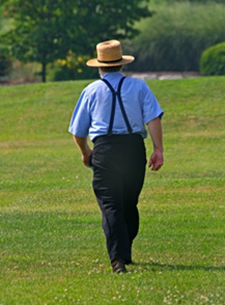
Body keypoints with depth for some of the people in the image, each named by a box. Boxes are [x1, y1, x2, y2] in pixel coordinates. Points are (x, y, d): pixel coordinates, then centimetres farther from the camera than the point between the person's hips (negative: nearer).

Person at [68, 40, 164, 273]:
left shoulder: (91, 91, 9)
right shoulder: (138, 86, 9)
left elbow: (78, 132, 14)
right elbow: (154, 119, -3)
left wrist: (85, 153, 31)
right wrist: (158, 150, -3)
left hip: (104, 151, -1)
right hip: (134, 148, 1)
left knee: (111, 206, -5)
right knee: (129, 204, 16)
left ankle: (118, 257, -19)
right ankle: (125, 252, 23)